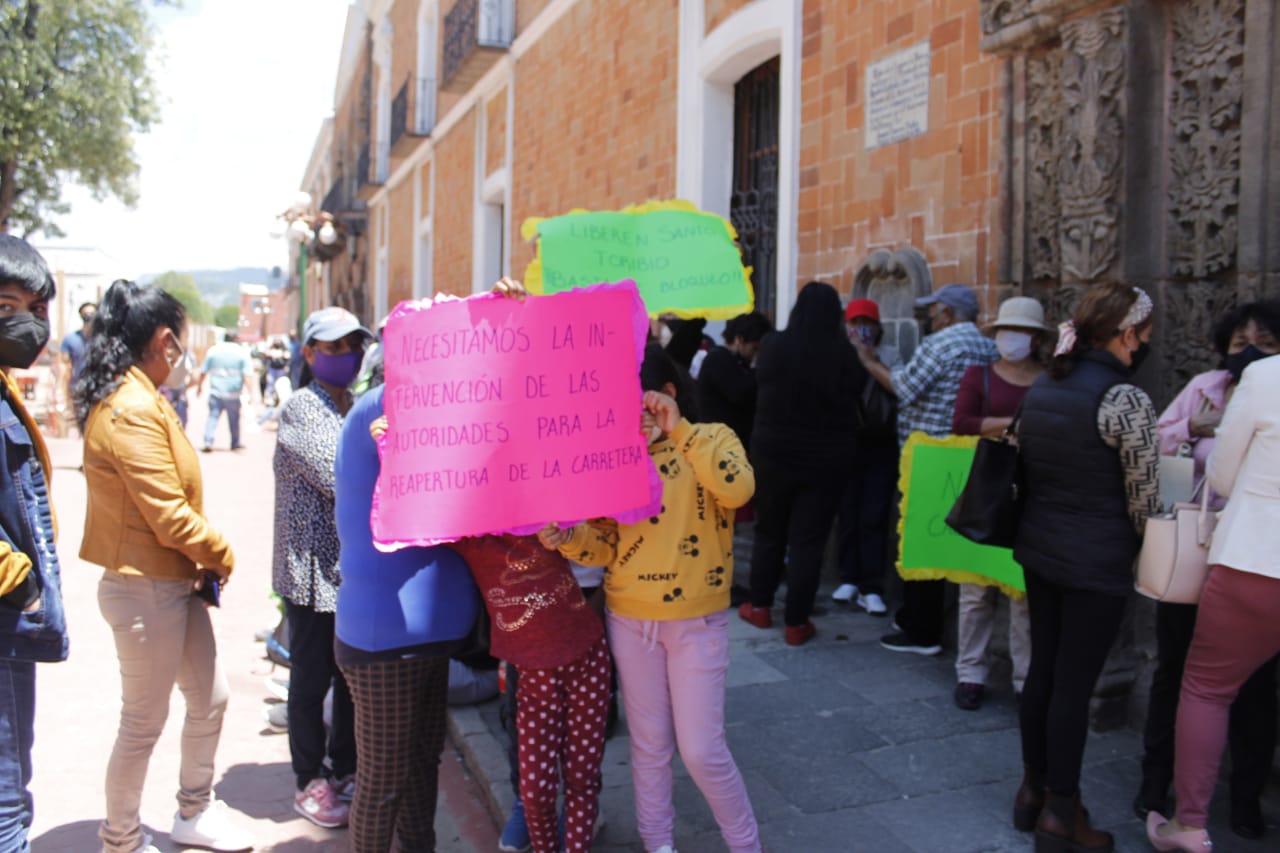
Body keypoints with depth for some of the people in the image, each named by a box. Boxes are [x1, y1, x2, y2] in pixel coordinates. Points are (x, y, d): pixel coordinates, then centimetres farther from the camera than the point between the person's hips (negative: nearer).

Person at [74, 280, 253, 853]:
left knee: (209, 699, 20)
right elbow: (168, 516, -23)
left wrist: (204, 561, 0)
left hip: (174, 582, 10)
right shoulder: (134, 410, -23)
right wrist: (221, 554, -6)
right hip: (145, 589, -10)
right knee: (144, 724, 8)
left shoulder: (132, 398, 9)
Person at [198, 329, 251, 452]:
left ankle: (208, 442, -13)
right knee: (234, 419, 12)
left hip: (215, 391, 1)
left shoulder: (213, 350, 5)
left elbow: (203, 372, 8)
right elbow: (247, 374, -9)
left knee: (213, 416, 0)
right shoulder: (241, 352, -1)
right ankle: (235, 443, 21)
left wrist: (200, 386, 22)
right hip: (233, 393, -1)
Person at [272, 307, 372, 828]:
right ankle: (310, 781, 23)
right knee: (312, 679, 7)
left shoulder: (359, 408, 12)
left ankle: (346, 769, 32)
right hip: (314, 570, -6)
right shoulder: (301, 409, -10)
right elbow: (335, 478, -20)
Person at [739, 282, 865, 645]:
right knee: (808, 540, 6)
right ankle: (796, 623, 11)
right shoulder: (846, 354, -11)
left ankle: (760, 606, 28)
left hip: (773, 452, 1)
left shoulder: (773, 345, -9)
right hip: (828, 458, -1)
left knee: (769, 531, 18)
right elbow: (855, 394, 5)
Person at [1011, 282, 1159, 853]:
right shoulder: (1126, 399, -16)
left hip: (1039, 550, 7)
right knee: (1075, 684, 3)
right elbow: (1144, 500, -12)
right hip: (1098, 563, -7)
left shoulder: (1040, 389, 7)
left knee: (1043, 670, 16)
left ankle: (1033, 790, 29)